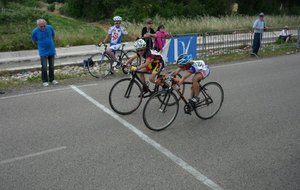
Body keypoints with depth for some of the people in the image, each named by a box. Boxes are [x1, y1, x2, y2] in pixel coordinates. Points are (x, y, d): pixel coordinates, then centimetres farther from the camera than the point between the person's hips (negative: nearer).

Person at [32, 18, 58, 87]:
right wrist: (40, 45, 11)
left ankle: (52, 79, 28)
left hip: (51, 51, 3)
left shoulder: (50, 27, -9)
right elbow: (34, 41, 3)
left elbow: (53, 35, 12)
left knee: (52, 66, 12)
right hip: (43, 52, -2)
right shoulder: (35, 31, -14)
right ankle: (45, 81, 15)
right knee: (44, 67, 0)